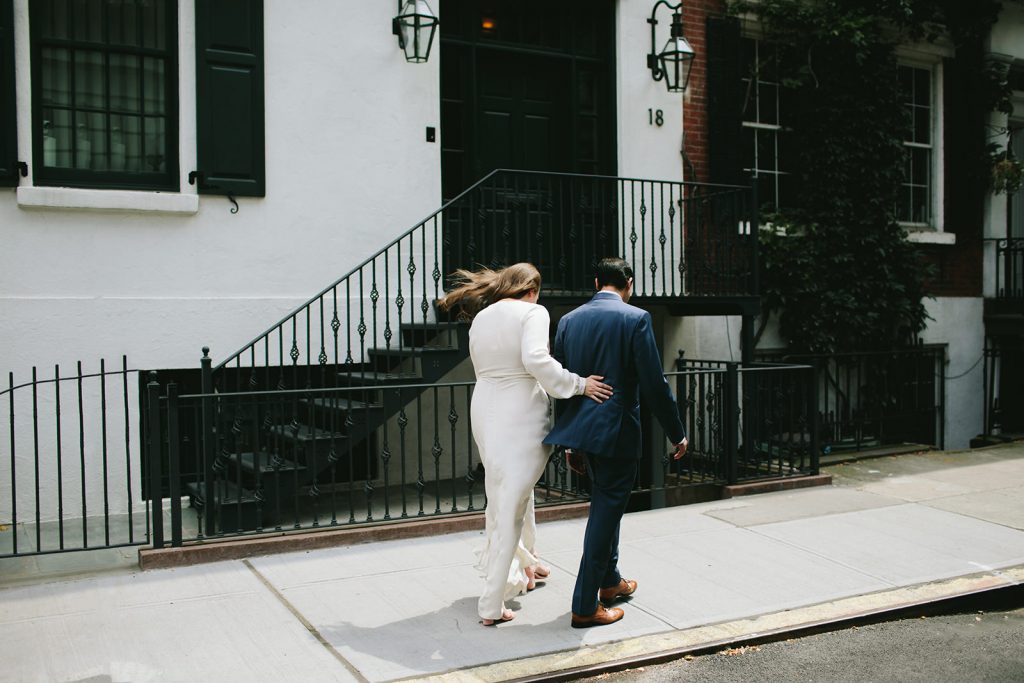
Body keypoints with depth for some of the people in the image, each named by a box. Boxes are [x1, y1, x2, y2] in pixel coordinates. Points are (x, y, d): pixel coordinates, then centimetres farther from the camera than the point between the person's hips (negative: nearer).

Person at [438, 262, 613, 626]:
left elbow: (484, 369, 13)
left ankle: (524, 562, 46)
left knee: (505, 492, 25)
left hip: (484, 413, 7)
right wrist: (578, 384, -19)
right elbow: (535, 359, -26)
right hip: (522, 418, -7)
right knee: (511, 506, -1)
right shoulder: (533, 312, -10)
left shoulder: (480, 318, 9)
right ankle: (492, 605, 3)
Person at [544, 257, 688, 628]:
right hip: (617, 430, -6)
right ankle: (585, 606, 8)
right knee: (606, 511, 2)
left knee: (605, 504, 24)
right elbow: (654, 384, -13)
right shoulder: (636, 318, -10)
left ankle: (609, 580, 39)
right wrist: (677, 433, -2)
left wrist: (569, 439, 19)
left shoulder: (569, 320, 7)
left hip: (581, 427, 6)